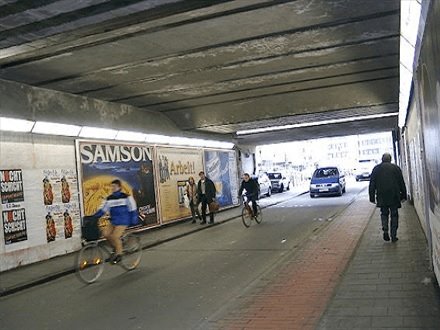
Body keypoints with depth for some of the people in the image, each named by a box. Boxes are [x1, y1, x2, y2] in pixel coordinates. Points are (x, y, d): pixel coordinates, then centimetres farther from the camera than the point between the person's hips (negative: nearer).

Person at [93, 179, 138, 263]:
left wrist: (133, 222, -7)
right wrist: (93, 217, -1)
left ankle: (119, 254, 2)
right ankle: (116, 247, 11)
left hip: (123, 222, -6)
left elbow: (132, 210, -4)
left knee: (115, 236, -20)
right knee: (105, 233, -13)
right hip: (114, 222, 6)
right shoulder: (109, 199, 7)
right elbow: (103, 210, 9)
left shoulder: (126, 197, -7)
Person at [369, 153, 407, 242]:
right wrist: (403, 195, 10)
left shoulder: (376, 169, 5)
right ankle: (393, 236, 6)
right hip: (394, 196, -1)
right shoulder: (396, 168, 3)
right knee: (394, 215, 7)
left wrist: (372, 197, 7)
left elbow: (372, 184, 4)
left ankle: (385, 231, -4)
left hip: (382, 196, 1)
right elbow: (402, 183, 4)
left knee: (384, 213, 15)